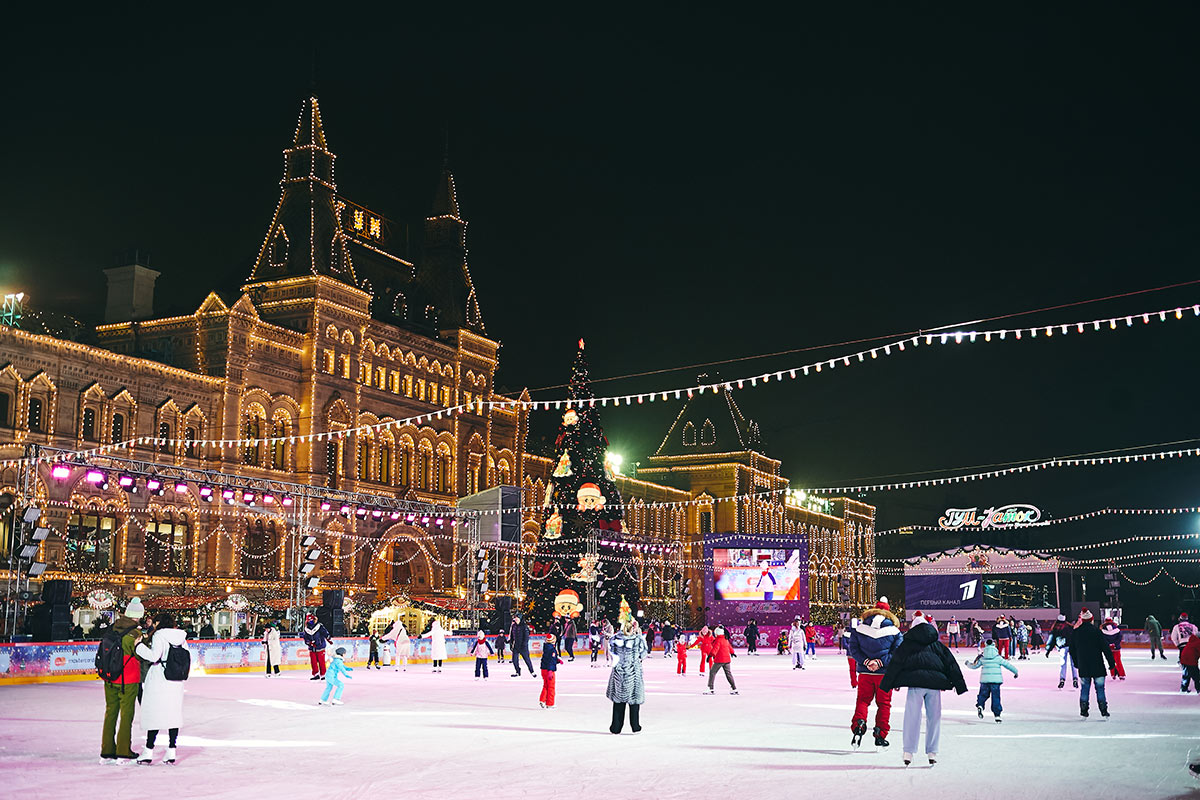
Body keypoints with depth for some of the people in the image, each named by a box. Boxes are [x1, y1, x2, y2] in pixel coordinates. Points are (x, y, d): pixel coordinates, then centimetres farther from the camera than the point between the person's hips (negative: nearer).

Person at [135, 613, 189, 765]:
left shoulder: (159, 635, -9)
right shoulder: (181, 636, 9)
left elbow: (154, 656, -19)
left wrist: (139, 646, -9)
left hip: (158, 682, -5)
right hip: (176, 683, 5)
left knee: (155, 714, 1)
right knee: (173, 714, 9)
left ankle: (149, 752, 5)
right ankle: (171, 752, 9)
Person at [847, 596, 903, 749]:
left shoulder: (859, 628, 0)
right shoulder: (895, 631, -2)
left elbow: (853, 649, -4)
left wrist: (866, 661, -10)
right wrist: (880, 662, -13)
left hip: (865, 673, 1)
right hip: (885, 673, -1)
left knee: (862, 700, 12)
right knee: (884, 703, 11)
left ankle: (858, 725, -13)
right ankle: (880, 736, 8)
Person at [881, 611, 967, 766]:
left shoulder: (906, 644, 11)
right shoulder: (937, 645, 18)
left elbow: (895, 664, 8)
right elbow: (951, 665, 16)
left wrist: (889, 684, 13)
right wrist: (958, 684, 18)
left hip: (915, 684, -2)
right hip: (935, 684, 2)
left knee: (912, 717, 1)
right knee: (934, 718, 9)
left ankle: (908, 752, -3)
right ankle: (932, 753, 9)